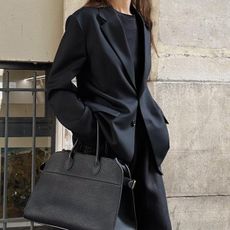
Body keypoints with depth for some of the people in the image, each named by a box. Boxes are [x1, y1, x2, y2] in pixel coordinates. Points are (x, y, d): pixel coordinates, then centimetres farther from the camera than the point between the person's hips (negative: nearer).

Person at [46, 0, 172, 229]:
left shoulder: (142, 24, 14)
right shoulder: (86, 19, -6)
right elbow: (57, 85, -8)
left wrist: (154, 126, 13)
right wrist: (90, 130, -16)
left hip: (145, 144, 6)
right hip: (105, 143, -6)